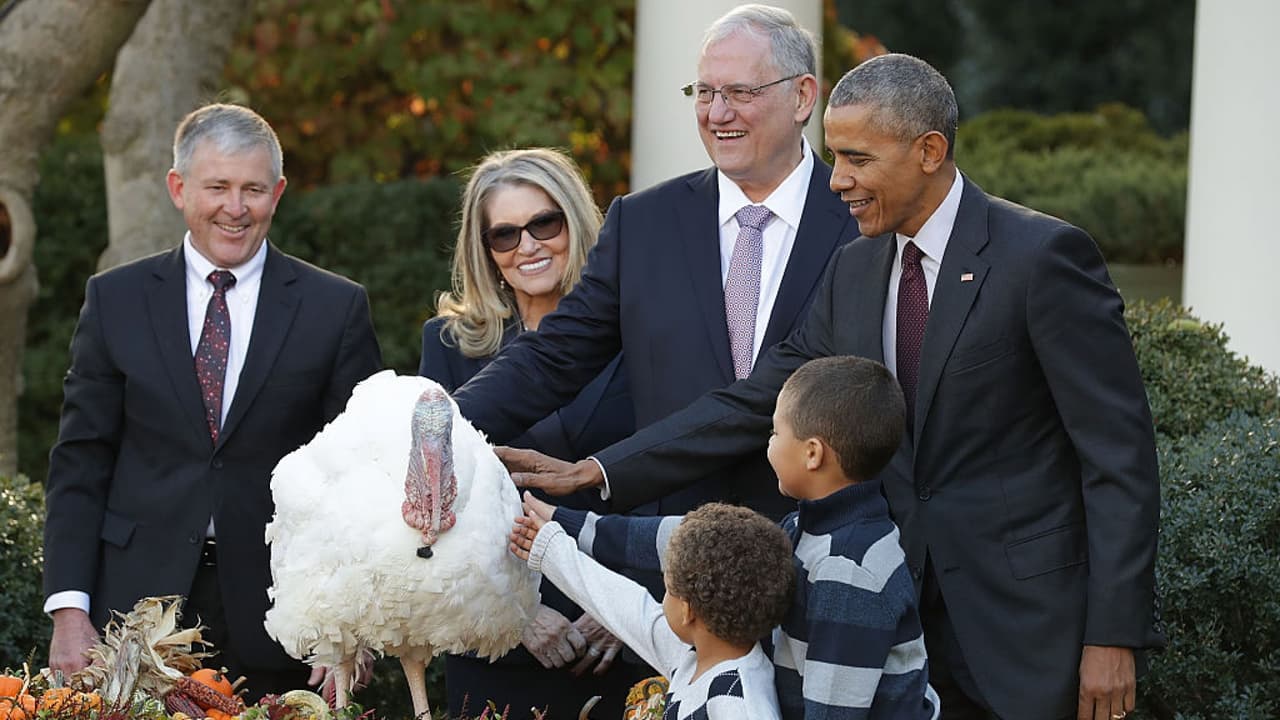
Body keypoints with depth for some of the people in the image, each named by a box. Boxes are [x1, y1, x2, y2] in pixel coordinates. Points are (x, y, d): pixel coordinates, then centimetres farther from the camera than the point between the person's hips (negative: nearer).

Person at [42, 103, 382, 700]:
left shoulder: (337, 308, 3)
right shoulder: (115, 300, 6)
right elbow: (81, 460, 4)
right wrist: (69, 609, -5)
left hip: (277, 612, 0)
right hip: (141, 601, 1)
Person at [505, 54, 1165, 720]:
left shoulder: (1043, 255, -12)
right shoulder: (854, 272, 9)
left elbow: (1119, 453, -12)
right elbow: (759, 401, 10)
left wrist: (1112, 636, -16)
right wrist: (596, 472, 1)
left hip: (1036, 628, -6)